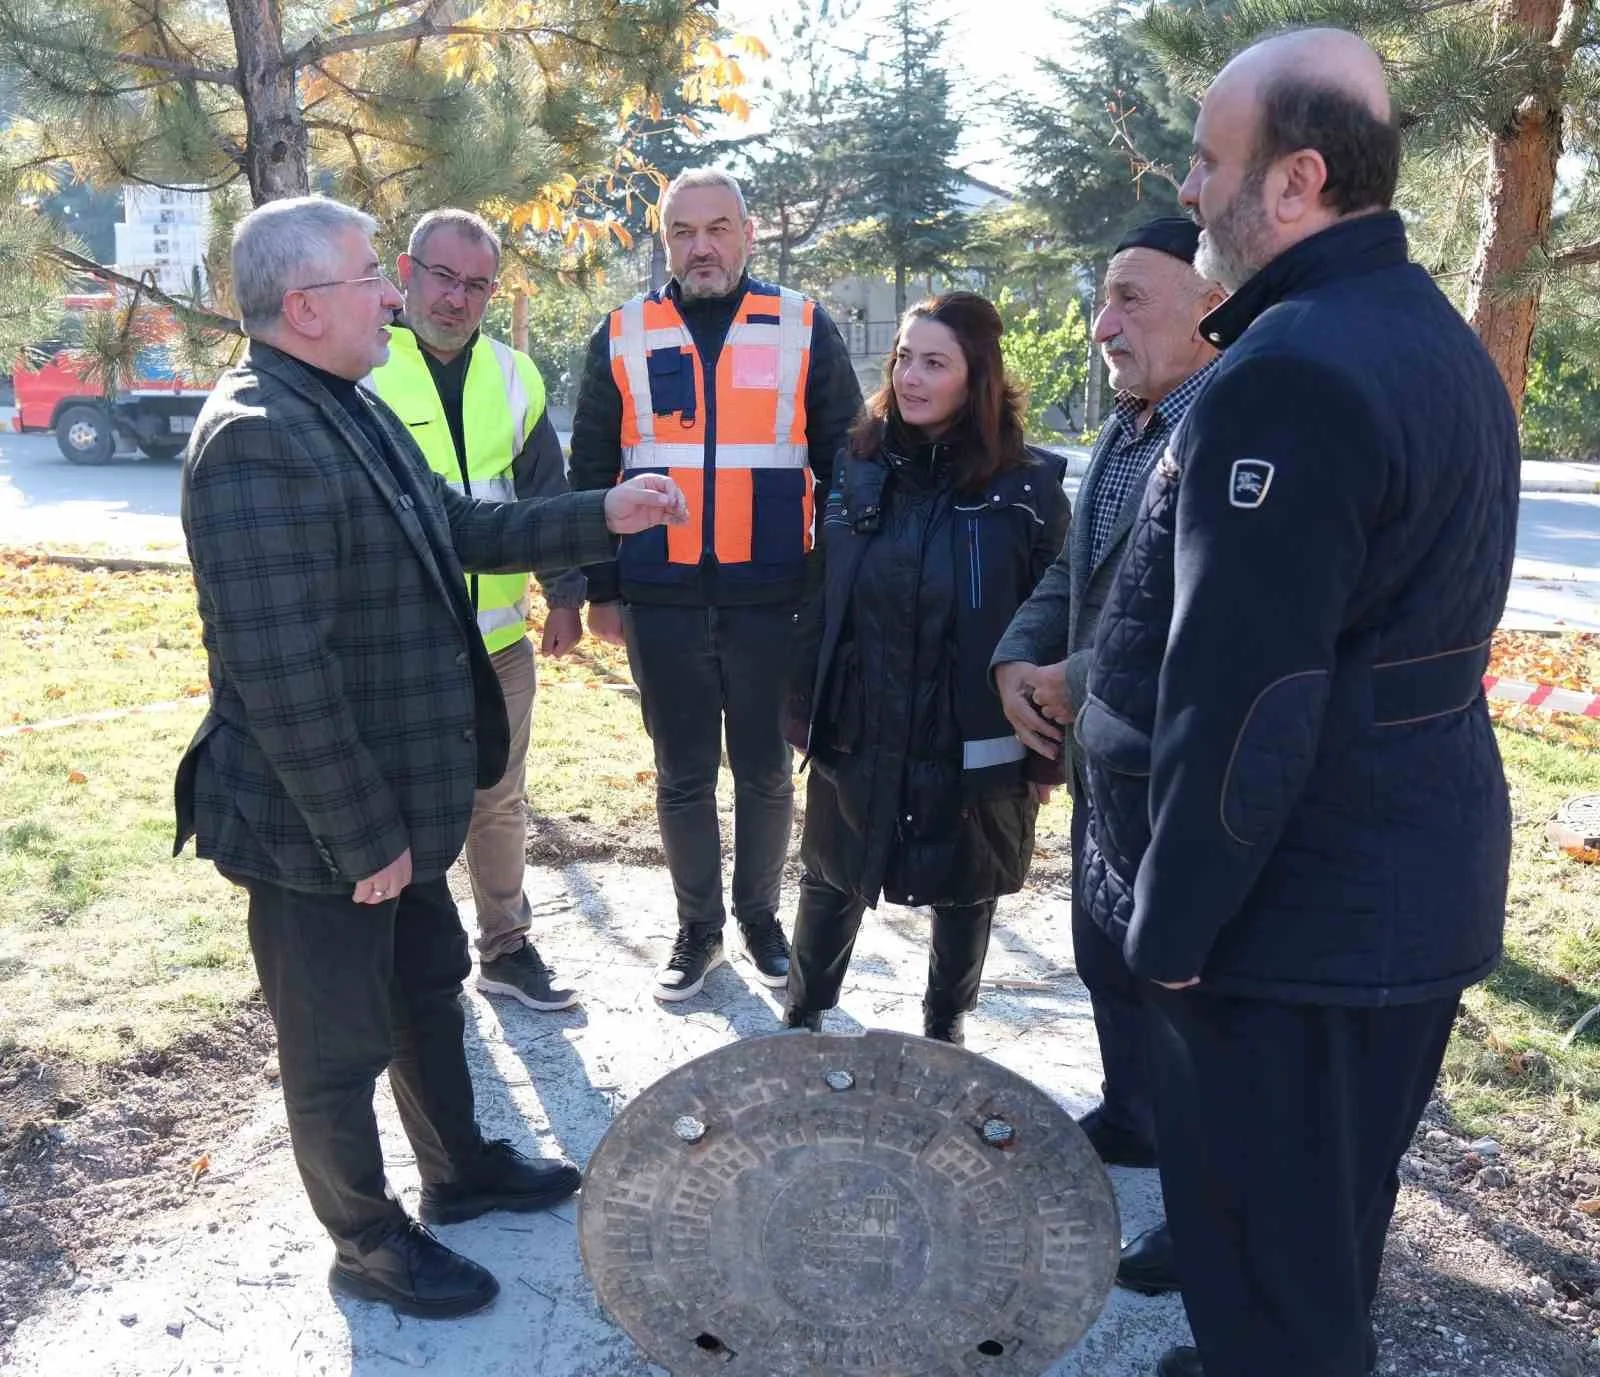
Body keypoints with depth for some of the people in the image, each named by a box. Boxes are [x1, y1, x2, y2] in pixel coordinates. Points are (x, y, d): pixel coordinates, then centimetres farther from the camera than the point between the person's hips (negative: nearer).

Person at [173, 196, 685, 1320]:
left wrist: (602, 517, 8)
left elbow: (466, 529, 18)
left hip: (397, 802, 10)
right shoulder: (258, 443, -25)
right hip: (320, 831, -10)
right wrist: (363, 838, -23)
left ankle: (462, 1167, 47)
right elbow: (281, 671, -28)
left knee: (429, 986, 25)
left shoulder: (355, 411, 8)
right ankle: (369, 1242, 33)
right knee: (339, 1045, 11)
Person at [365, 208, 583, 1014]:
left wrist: (563, 594, 9)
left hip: (499, 636, 5)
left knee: (500, 803, 16)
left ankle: (505, 948, 33)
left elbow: (546, 494, 11)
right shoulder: (362, 372, -8)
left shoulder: (511, 375, 7)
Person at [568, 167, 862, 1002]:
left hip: (772, 601, -1)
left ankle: (760, 914, 31)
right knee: (682, 777, 10)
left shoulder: (805, 330, 3)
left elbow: (843, 465, 6)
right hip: (660, 603, 1)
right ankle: (697, 927, 27)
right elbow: (591, 473, 9)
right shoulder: (622, 336, 6)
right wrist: (600, 590, 5)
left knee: (765, 771, 11)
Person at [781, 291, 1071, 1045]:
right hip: (857, 734, 3)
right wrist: (807, 708, 6)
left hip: (975, 743, -2)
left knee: (963, 894, 15)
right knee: (830, 882, 16)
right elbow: (824, 601, 6)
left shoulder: (1027, 487, -9)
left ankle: (945, 1033, 37)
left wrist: (1047, 752, -7)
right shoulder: (859, 465, 1)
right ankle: (802, 1018, 39)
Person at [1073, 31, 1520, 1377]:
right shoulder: (1438, 341, 10)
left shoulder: (1288, 377, -23)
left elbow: (1236, 698, -25)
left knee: (1265, 1238, 9)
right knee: (1333, 1206, 25)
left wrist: (1172, 921, -16)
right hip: (1415, 879, 10)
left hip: (1292, 910, -10)